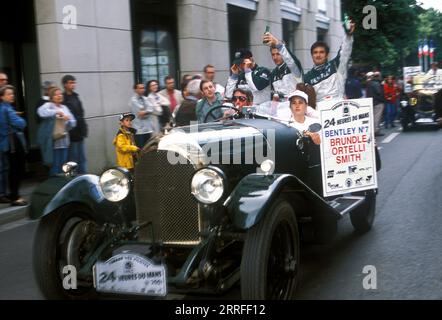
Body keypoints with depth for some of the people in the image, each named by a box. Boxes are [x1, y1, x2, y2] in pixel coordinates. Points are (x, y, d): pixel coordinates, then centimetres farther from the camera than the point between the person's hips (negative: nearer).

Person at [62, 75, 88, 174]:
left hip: (79, 133, 8)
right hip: (71, 134, -8)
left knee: (82, 158, 11)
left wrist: (83, 128, 14)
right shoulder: (63, 99, -11)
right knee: (73, 159, -2)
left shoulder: (75, 97, 15)